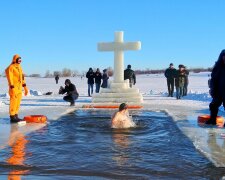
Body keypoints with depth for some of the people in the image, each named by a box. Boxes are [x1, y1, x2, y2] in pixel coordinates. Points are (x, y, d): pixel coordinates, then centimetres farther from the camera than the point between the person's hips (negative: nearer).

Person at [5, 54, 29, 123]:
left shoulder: (19, 67, 15)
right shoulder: (11, 67, -11)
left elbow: (22, 78, 18)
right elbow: (10, 78, -17)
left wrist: (25, 87, 16)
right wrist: (12, 88, -23)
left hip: (19, 88, 9)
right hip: (14, 88, -8)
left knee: (17, 103, 11)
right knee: (13, 103, -5)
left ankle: (16, 116, 18)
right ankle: (12, 117, 0)